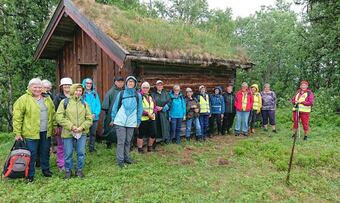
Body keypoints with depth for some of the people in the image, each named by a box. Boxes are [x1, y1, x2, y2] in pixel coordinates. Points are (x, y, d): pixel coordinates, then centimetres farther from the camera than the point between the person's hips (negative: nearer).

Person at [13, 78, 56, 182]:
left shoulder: (47, 99, 9)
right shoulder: (23, 99, -8)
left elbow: (52, 114, 17)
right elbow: (17, 117, -9)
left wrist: (54, 126, 13)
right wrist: (17, 133, -11)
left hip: (46, 132, 5)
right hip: (31, 133, -5)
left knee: (45, 153, 16)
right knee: (31, 154, 3)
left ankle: (46, 170, 33)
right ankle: (30, 175, 18)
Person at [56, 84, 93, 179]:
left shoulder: (84, 103, 7)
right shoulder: (64, 102, -1)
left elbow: (89, 118, 5)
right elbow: (59, 117, -8)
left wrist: (82, 127, -11)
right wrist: (71, 126, -14)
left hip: (82, 133, 2)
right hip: (68, 133, -2)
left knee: (81, 153, 9)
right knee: (68, 154, 8)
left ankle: (80, 170, 27)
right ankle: (68, 171, 27)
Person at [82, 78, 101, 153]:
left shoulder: (95, 93, 9)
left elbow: (98, 105, 6)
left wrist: (95, 114, -9)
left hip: (94, 118, 4)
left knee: (93, 133, 12)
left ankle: (92, 148, 23)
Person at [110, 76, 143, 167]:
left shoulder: (138, 95, 4)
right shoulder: (121, 94, 1)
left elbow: (139, 109, 9)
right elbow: (115, 107, 7)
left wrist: (138, 121, 9)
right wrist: (113, 119, 7)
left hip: (131, 122, 2)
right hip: (120, 121, -2)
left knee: (128, 141, 10)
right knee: (121, 141, -3)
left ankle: (126, 157, 23)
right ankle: (120, 160, 3)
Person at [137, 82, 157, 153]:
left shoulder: (150, 96, 17)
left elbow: (155, 107, 19)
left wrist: (154, 113, -1)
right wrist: (147, 113, -17)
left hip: (152, 119, 6)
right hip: (143, 118, -6)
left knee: (153, 134, 8)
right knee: (141, 134, 3)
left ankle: (150, 147, 27)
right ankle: (140, 149, 16)